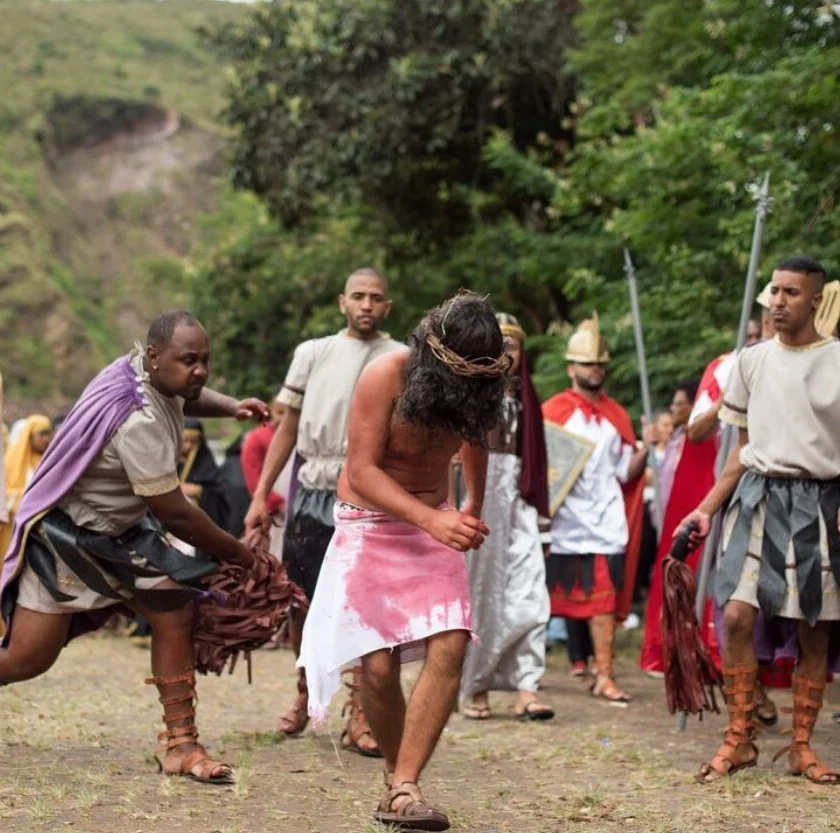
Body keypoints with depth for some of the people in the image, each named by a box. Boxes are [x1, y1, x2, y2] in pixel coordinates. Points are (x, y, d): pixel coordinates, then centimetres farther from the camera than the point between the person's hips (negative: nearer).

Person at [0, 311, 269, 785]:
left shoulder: (149, 371, -7)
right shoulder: (139, 420, -33)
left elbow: (186, 397, 22)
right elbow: (175, 515, -26)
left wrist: (230, 407, 1)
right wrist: (238, 554, -13)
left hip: (120, 531, 9)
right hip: (65, 536, -9)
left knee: (176, 613, -4)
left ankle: (181, 746, 0)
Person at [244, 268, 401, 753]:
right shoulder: (313, 354, 10)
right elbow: (288, 429, 13)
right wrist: (261, 495, 8)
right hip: (312, 492, 3)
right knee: (301, 603, 7)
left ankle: (359, 720, -2)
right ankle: (304, 697, 29)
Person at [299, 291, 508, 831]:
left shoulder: (477, 389, -6)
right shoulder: (386, 377, -22)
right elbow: (363, 472, -26)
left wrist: (474, 509, 28)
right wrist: (433, 519, -39)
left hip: (435, 525, 4)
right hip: (370, 525, -3)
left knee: (450, 646, -18)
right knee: (379, 663, -12)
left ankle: (404, 788, -19)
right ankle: (396, 769, 13)